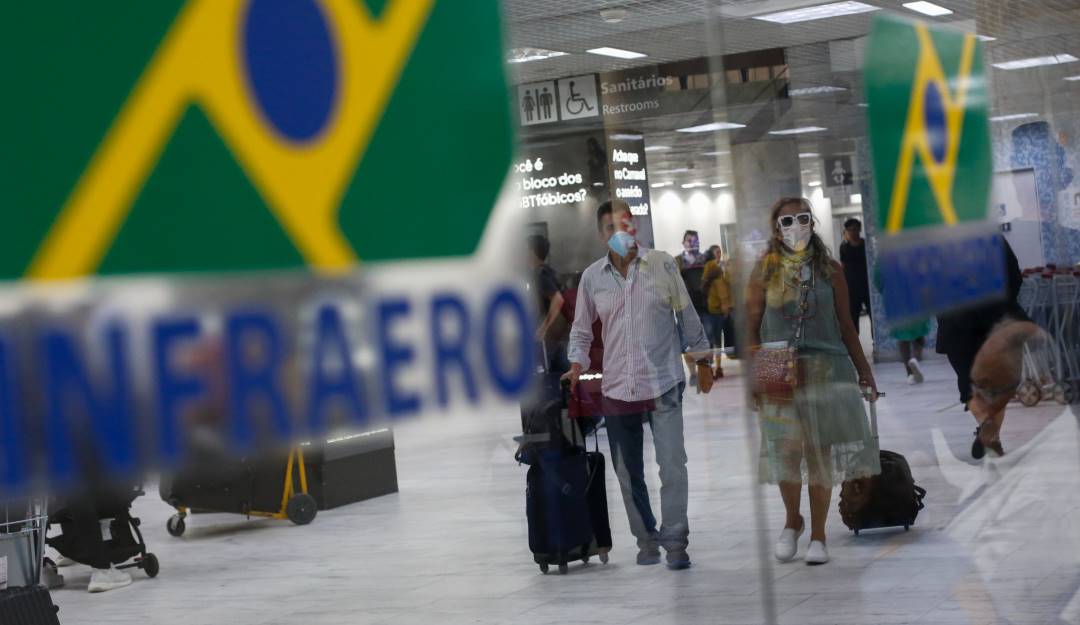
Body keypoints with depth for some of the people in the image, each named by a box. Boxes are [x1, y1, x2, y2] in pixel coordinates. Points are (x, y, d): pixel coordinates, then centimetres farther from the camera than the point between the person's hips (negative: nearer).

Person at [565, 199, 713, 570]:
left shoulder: (662, 265, -1)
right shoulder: (592, 277, 3)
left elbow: (687, 316, 7)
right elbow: (581, 328, 13)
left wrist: (702, 361, 9)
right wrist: (577, 365, -2)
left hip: (664, 383, -2)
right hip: (617, 387, 2)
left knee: (672, 464, -9)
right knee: (628, 471, 8)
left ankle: (675, 540, 0)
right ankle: (646, 539, 21)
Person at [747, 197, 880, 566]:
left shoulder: (829, 270, 6)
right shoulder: (765, 271, 3)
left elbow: (845, 325, 10)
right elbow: (751, 327, 2)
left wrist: (864, 370, 8)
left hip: (826, 369, 1)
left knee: (821, 452, 1)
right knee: (787, 449, -6)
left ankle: (818, 535, 12)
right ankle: (792, 521, 19)